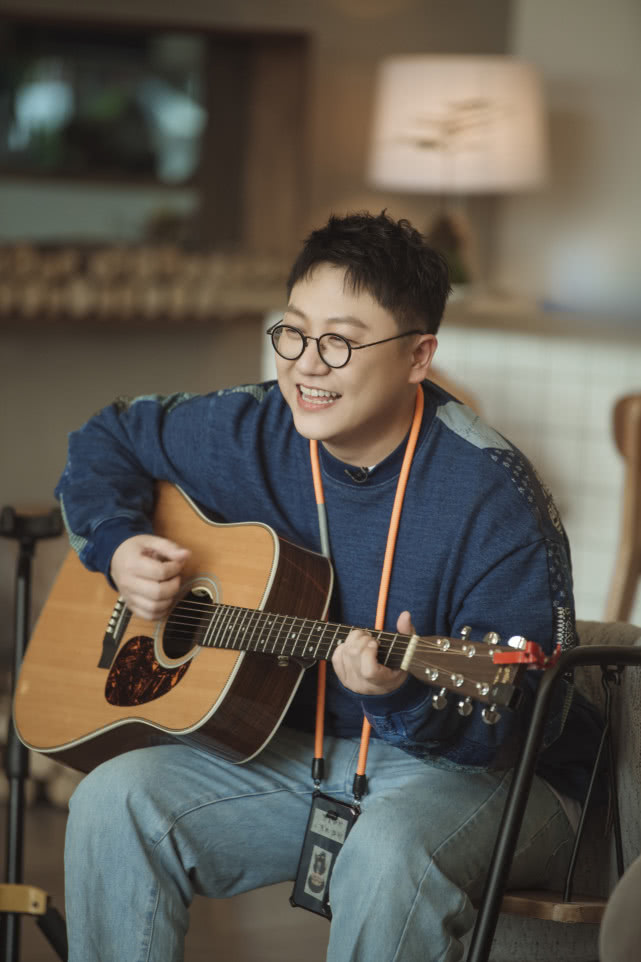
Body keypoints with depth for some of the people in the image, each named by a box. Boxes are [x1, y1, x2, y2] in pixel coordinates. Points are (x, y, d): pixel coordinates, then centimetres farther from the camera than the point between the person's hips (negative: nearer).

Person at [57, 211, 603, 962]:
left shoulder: (493, 498, -20)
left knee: (387, 854, -39)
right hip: (300, 747, 5)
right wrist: (118, 547, -2)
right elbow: (104, 442, 16)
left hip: (478, 771, -5)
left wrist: (404, 696, -40)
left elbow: (515, 720, -21)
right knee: (113, 801, -17)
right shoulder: (252, 434, -3)